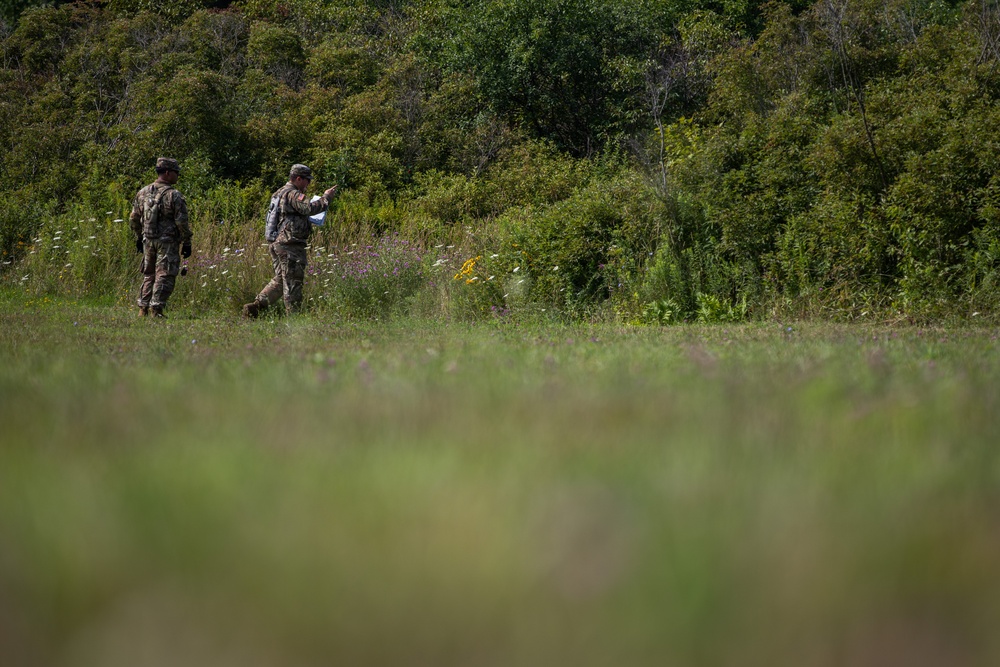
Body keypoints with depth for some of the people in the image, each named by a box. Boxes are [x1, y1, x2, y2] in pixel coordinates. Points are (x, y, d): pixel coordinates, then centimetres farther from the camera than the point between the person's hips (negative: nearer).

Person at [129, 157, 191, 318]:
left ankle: (143, 309, 15)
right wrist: (187, 243, -4)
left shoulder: (142, 193, 7)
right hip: (167, 242, -6)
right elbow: (182, 222, -13)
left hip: (148, 241, 6)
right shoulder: (174, 196, -12)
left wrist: (139, 237, 24)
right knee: (164, 276, -2)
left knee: (148, 275, 15)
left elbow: (133, 219, 12)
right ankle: (155, 309, -8)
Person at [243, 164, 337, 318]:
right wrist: (326, 198, -15)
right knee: (293, 283, -4)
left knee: (279, 281, 15)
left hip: (276, 245, 10)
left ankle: (255, 306, 7)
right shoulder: (293, 194, -13)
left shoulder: (279, 193, 19)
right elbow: (310, 208, -28)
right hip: (290, 246, -10)